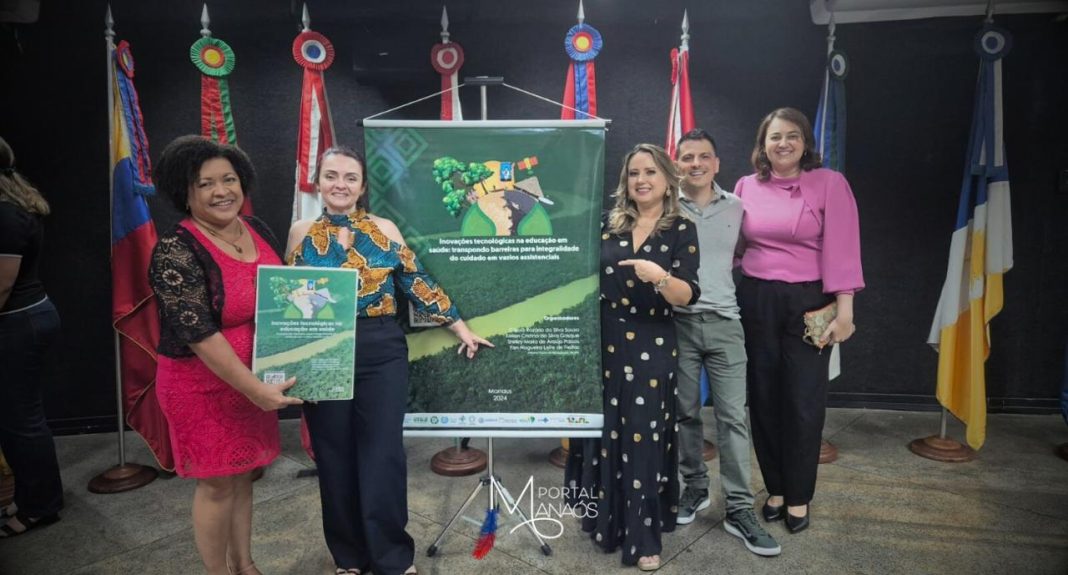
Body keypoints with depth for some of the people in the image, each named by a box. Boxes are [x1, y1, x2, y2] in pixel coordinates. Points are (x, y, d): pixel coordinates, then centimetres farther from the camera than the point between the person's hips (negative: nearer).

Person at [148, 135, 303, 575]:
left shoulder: (258, 231, 2)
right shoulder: (175, 251, -18)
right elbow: (197, 332, -23)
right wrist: (254, 389, -25)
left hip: (256, 378, 6)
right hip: (204, 384, -6)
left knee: (242, 473, 18)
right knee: (216, 484, 7)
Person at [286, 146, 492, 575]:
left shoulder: (384, 230, 2)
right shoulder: (302, 233, 5)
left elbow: (418, 283, 3)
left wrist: (461, 329, 2)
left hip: (381, 354, -1)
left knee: (383, 455, 2)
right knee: (335, 458, 11)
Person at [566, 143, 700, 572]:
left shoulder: (682, 230, -4)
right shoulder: (608, 224, 4)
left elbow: (688, 296, -13)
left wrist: (660, 277, -31)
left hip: (651, 347, -2)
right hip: (603, 342, 3)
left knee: (643, 436, 2)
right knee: (604, 429, 12)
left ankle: (642, 536, 18)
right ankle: (606, 518, 33)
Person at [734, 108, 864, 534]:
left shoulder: (829, 183, -2)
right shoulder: (746, 186, 7)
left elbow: (840, 248, -8)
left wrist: (844, 309, -13)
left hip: (808, 302, -2)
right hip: (755, 301, 3)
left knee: (803, 402, 4)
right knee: (763, 398, 9)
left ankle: (798, 498, 21)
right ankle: (775, 489, 27)